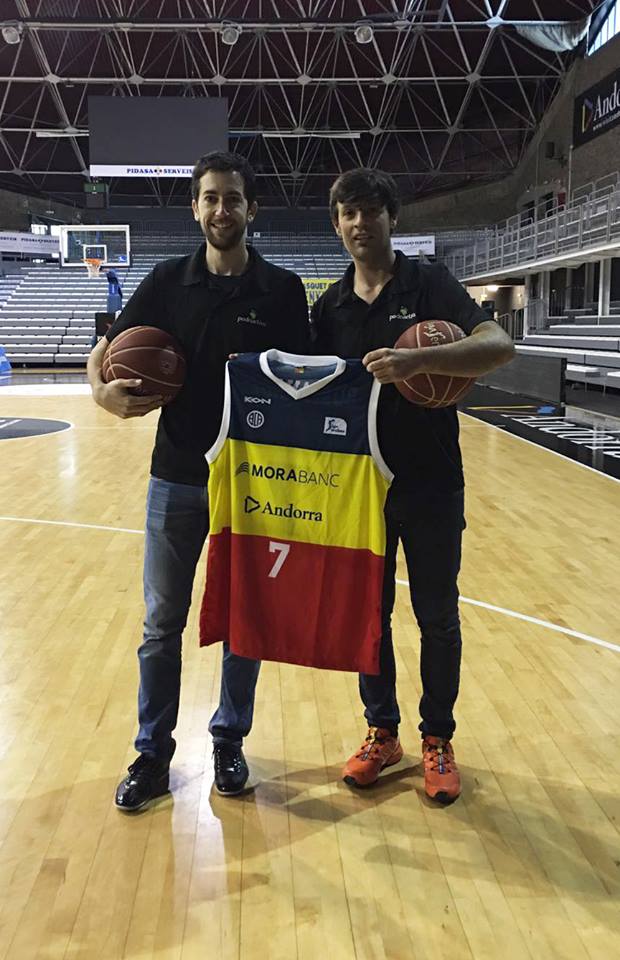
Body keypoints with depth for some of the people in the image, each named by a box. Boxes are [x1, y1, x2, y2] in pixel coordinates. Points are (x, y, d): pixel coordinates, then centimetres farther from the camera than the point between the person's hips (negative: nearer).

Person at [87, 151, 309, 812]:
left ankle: (229, 744, 28)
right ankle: (153, 755, 23)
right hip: (176, 476, 1)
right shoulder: (168, 281, 3)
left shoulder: (281, 289, 0)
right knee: (162, 623, 8)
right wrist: (105, 392, -16)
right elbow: (102, 355, 5)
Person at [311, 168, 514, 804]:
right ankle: (381, 733, 30)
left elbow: (498, 345, -20)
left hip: (430, 482, -3)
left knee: (437, 618, 7)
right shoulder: (330, 306, 6)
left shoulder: (429, 284, -6)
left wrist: (417, 361, -34)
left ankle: (438, 740, 25)